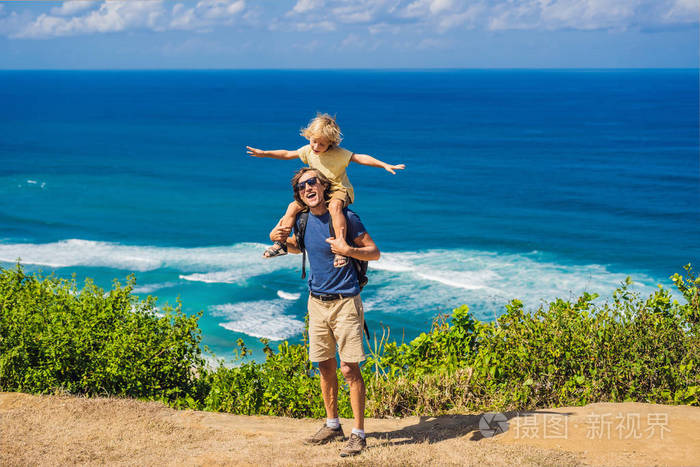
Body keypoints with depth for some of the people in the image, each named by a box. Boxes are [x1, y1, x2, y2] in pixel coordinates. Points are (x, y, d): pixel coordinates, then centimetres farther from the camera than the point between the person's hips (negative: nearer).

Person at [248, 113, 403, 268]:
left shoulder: (339, 153, -17)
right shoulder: (308, 150, -1)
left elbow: (360, 158, -22)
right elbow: (287, 154, 11)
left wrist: (385, 165, -31)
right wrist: (264, 153, 10)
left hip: (339, 190, -6)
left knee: (334, 206, -38)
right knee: (294, 206, -7)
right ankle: (281, 244, 5)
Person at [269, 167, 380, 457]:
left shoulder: (345, 217, -12)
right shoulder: (304, 220, 5)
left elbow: (374, 253, -7)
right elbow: (297, 247, 26)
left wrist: (348, 250, -25)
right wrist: (281, 240, 5)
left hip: (345, 302, -6)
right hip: (317, 302, 6)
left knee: (349, 369, -7)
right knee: (325, 367, 12)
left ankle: (358, 433, 1)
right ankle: (332, 425, 27)